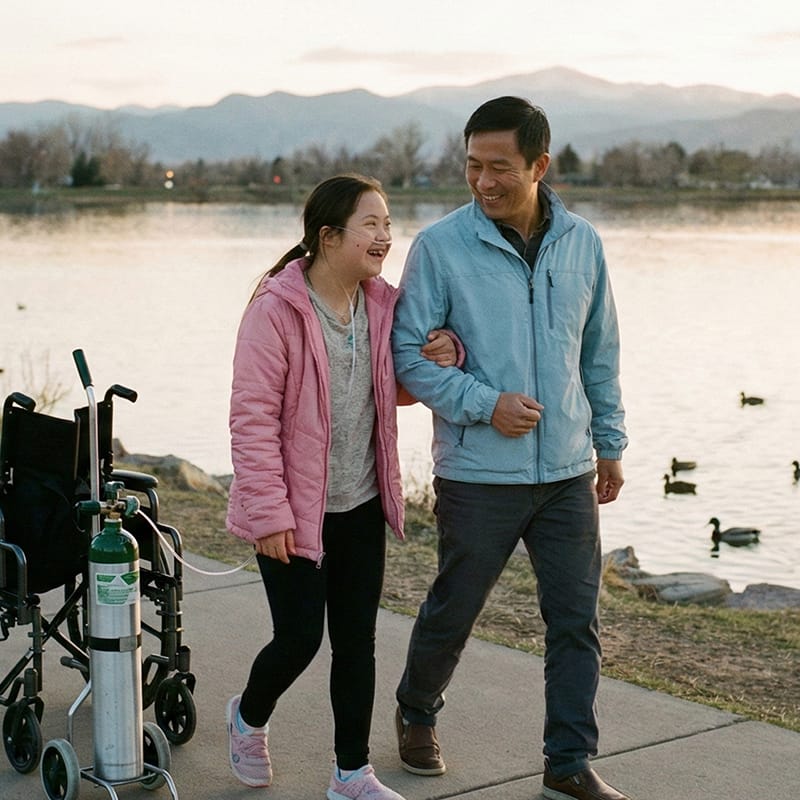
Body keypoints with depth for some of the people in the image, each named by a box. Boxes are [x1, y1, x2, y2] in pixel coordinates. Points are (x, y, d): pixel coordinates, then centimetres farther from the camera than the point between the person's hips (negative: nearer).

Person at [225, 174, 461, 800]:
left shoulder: (382, 304, 2)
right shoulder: (277, 309, -17)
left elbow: (395, 389, 16)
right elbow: (253, 415, -17)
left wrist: (442, 360, -6)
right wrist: (268, 511, -19)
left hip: (362, 506, 6)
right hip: (295, 512, -6)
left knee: (357, 640, 10)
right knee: (300, 638, -1)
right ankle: (249, 718, 32)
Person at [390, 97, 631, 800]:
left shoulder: (583, 243, 4)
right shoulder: (440, 247, -8)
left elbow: (600, 353, 14)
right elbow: (408, 353, -7)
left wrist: (610, 443, 15)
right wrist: (486, 404, -17)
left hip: (568, 472, 3)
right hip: (479, 473, -3)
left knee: (577, 621, 4)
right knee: (453, 611, 11)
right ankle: (418, 714, 38)